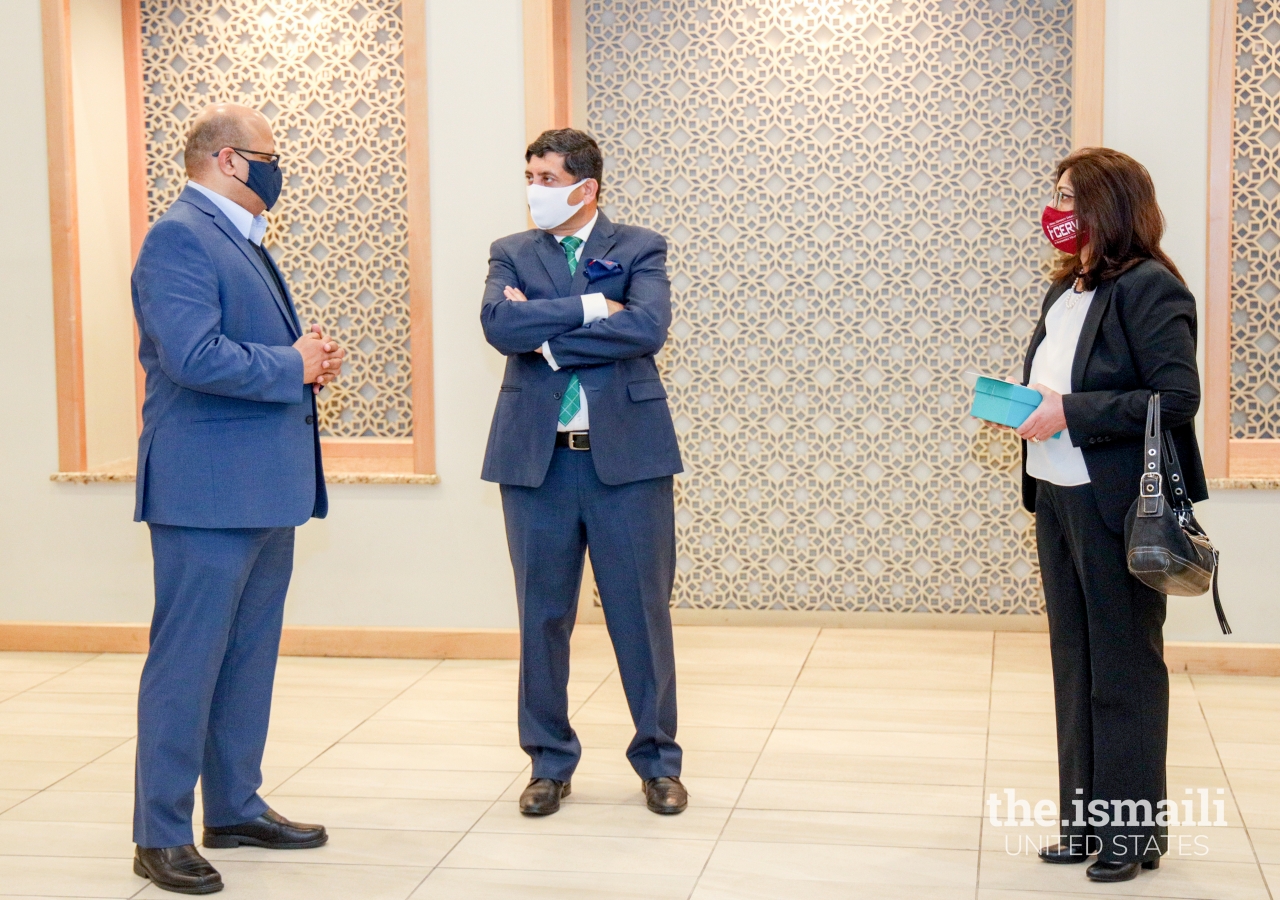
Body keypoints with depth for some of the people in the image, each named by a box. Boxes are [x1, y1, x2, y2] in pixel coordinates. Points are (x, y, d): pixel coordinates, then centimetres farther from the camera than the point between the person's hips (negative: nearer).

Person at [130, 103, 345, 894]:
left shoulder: (241, 239, 18)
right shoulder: (180, 237, -13)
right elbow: (194, 356, -25)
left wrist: (310, 359, 5)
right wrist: (294, 367, -14)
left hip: (267, 486, 10)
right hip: (209, 488, -10)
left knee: (250, 657, 16)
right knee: (187, 662, -3)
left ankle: (236, 807, 27)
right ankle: (161, 835, 6)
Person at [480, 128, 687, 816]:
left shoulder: (640, 249, 3)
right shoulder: (511, 254, 9)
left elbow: (647, 328, -16)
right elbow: (499, 324, -11)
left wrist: (547, 336, -12)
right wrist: (589, 308, -14)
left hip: (626, 454, -2)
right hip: (536, 457, 2)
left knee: (643, 612, 5)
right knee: (542, 615, 8)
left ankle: (658, 759, 19)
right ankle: (550, 761, 22)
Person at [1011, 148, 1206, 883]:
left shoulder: (1150, 289, -12)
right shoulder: (1065, 290, 14)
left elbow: (1178, 397, -20)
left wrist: (1072, 412, -20)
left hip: (1116, 505, -8)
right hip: (1057, 497, 9)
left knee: (1124, 665, 1)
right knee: (1075, 660, 13)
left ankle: (1135, 829, 12)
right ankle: (1087, 819, 22)